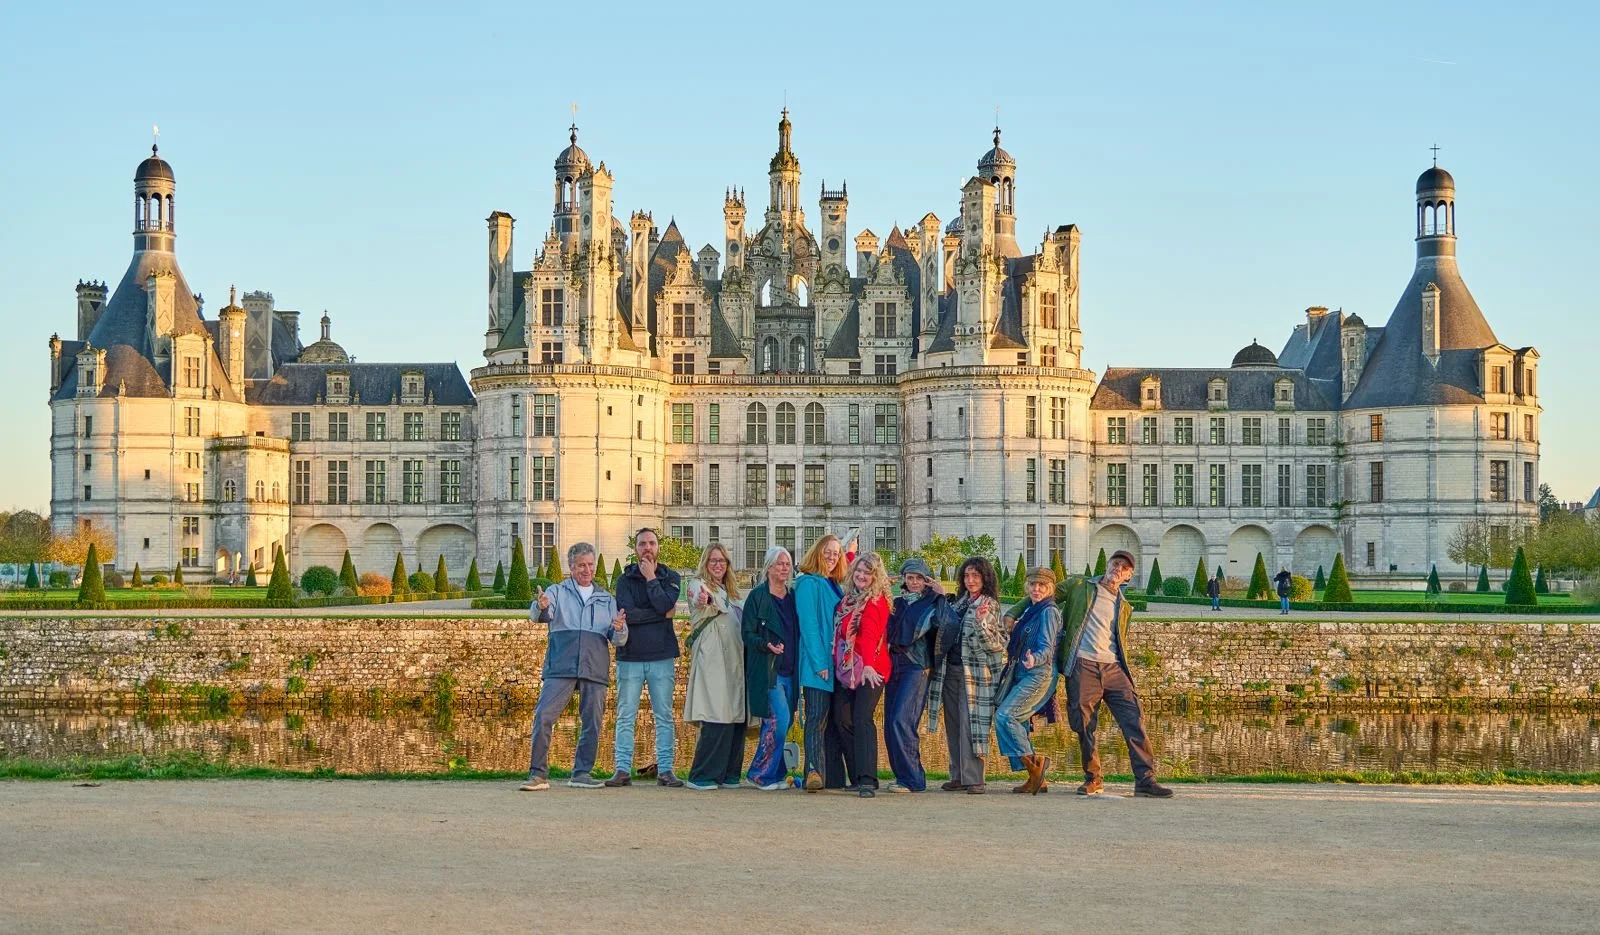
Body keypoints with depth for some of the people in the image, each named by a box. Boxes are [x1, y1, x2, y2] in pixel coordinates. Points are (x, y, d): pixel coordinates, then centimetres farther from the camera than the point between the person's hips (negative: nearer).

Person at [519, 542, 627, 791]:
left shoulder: (607, 600, 21)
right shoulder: (558, 593, 15)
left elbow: (619, 640, 15)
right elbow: (537, 615, -5)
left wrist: (619, 629, -9)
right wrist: (541, 607, -30)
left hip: (595, 669, 3)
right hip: (561, 667, -3)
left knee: (592, 723, 1)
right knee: (543, 717, -13)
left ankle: (582, 773, 12)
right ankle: (538, 773, -9)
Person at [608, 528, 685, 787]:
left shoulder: (670, 578, 7)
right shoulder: (625, 580, 5)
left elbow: (665, 605, -12)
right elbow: (628, 613, -11)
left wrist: (651, 578, -7)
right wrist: (662, 615, -9)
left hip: (662, 658, 1)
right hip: (630, 657, 0)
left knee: (664, 717, 3)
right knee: (626, 717, 0)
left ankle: (665, 770, 7)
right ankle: (623, 770, 2)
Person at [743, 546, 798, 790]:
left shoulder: (794, 596, 14)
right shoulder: (758, 596, -3)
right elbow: (747, 633, -5)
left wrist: (799, 664, 6)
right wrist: (766, 645, -22)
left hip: (789, 671, 6)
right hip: (766, 670, -6)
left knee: (784, 722, 6)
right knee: (779, 720, -15)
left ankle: (774, 775, 15)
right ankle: (761, 773, -3)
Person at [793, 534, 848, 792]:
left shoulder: (836, 587, 19)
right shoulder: (808, 583, -5)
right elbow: (808, 625, -13)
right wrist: (819, 663, -19)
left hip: (837, 663, 8)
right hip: (817, 665, -8)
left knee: (834, 721, 8)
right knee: (816, 718, -16)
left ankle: (834, 777, 11)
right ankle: (813, 771, -24)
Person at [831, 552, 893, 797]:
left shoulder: (876, 601, -10)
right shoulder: (848, 597, 12)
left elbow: (870, 634, -24)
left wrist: (868, 665, -38)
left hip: (870, 671, -7)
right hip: (845, 669, 7)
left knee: (862, 719, -18)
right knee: (842, 721, 5)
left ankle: (868, 780, -24)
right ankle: (856, 778, 13)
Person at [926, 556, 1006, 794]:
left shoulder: (990, 605, -3)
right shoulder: (959, 603, 16)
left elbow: (995, 643, -10)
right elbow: (944, 630, 27)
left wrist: (981, 623, -26)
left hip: (973, 672, -7)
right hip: (950, 670, 7)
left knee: (970, 725, -10)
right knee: (953, 725, 7)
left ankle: (973, 779, -9)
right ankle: (958, 776, 12)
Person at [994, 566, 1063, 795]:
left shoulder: (1048, 612, -8)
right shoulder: (1030, 610, 18)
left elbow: (1047, 648, -18)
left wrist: (1034, 660, -37)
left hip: (1038, 675, -9)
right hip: (1022, 676, 9)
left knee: (1004, 716, -20)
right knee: (1017, 724, 5)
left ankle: (1032, 762, -13)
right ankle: (1036, 779, 8)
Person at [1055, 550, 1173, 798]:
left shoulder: (1124, 607, 22)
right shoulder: (1079, 587, 11)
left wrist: (1126, 673, 12)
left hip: (1113, 668, 3)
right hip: (1082, 666, -3)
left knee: (1134, 719, -10)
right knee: (1084, 724, -2)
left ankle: (1145, 780, -11)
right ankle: (1092, 779, 13)